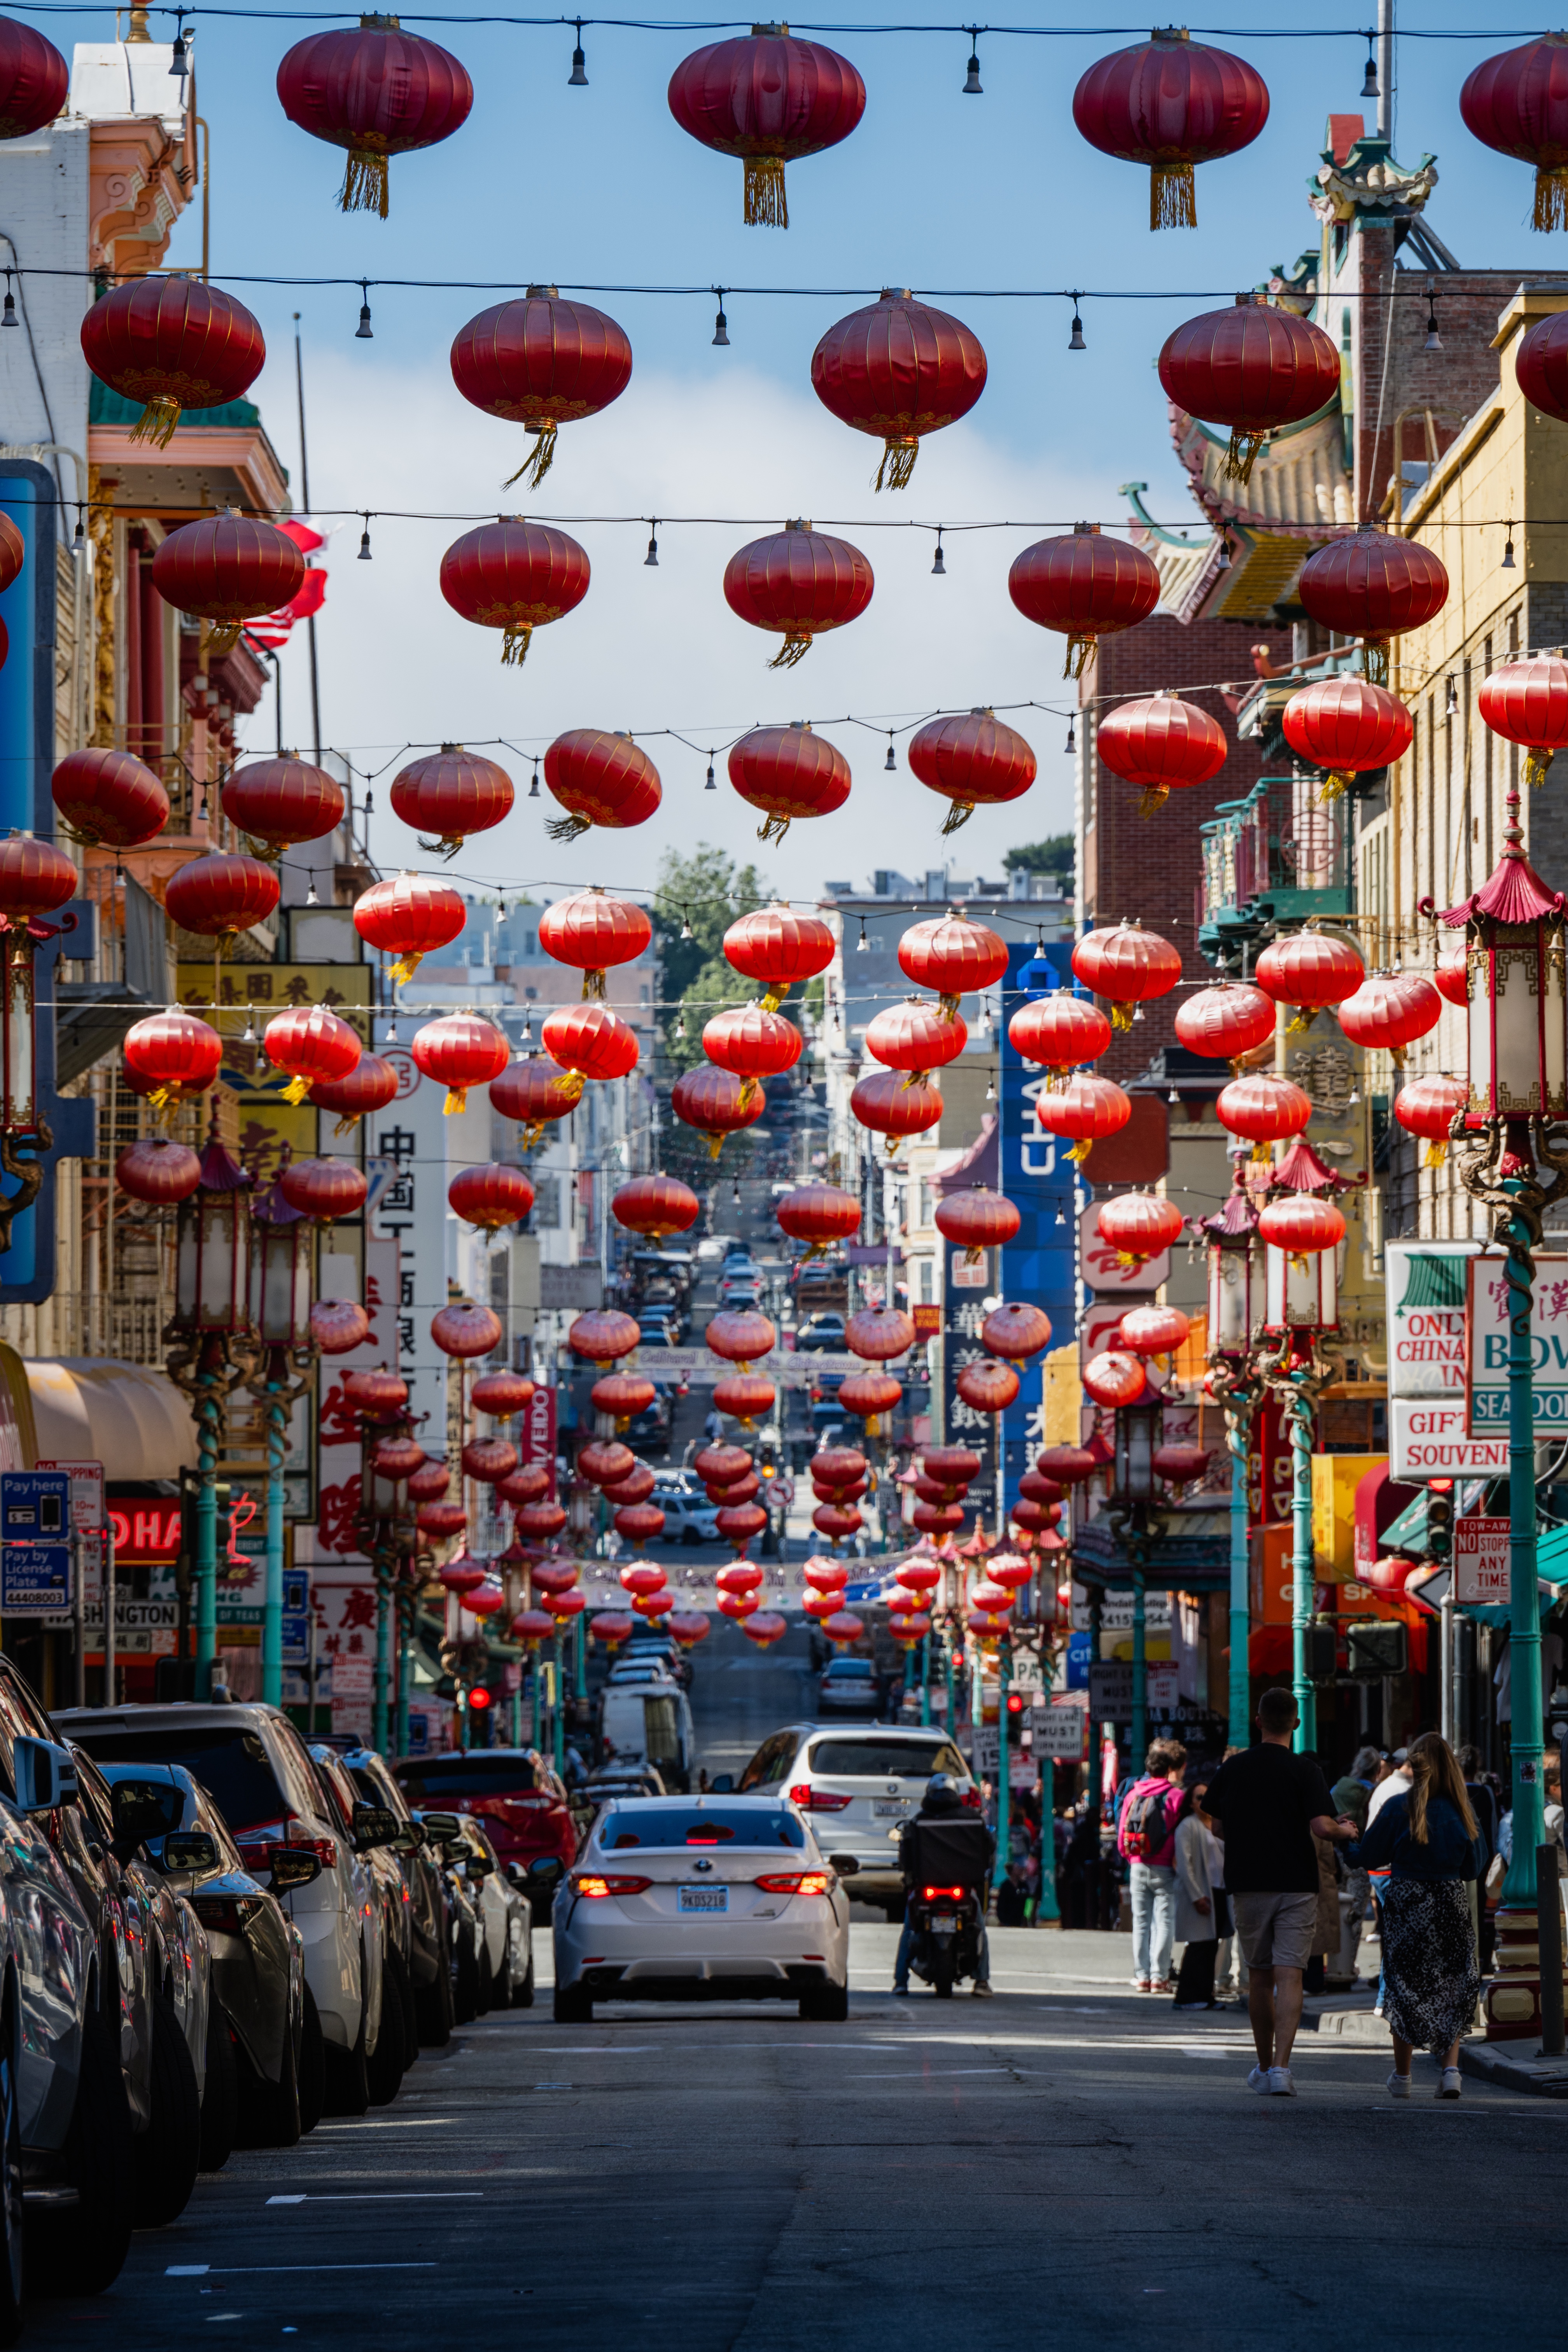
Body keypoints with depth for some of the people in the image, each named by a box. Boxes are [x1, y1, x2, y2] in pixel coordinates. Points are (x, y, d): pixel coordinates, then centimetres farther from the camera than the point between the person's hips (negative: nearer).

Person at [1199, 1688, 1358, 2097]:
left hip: (1247, 1884, 3)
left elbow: (1218, 1828, 9)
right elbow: (1321, 1826, -15)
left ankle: (1265, 2067, 23)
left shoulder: (1231, 1769, 3)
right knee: (1288, 1977, -6)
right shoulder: (1306, 1772, -8)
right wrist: (1346, 1832, 6)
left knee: (1259, 1977, 14)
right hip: (1296, 1886, -3)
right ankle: (1281, 2067, -18)